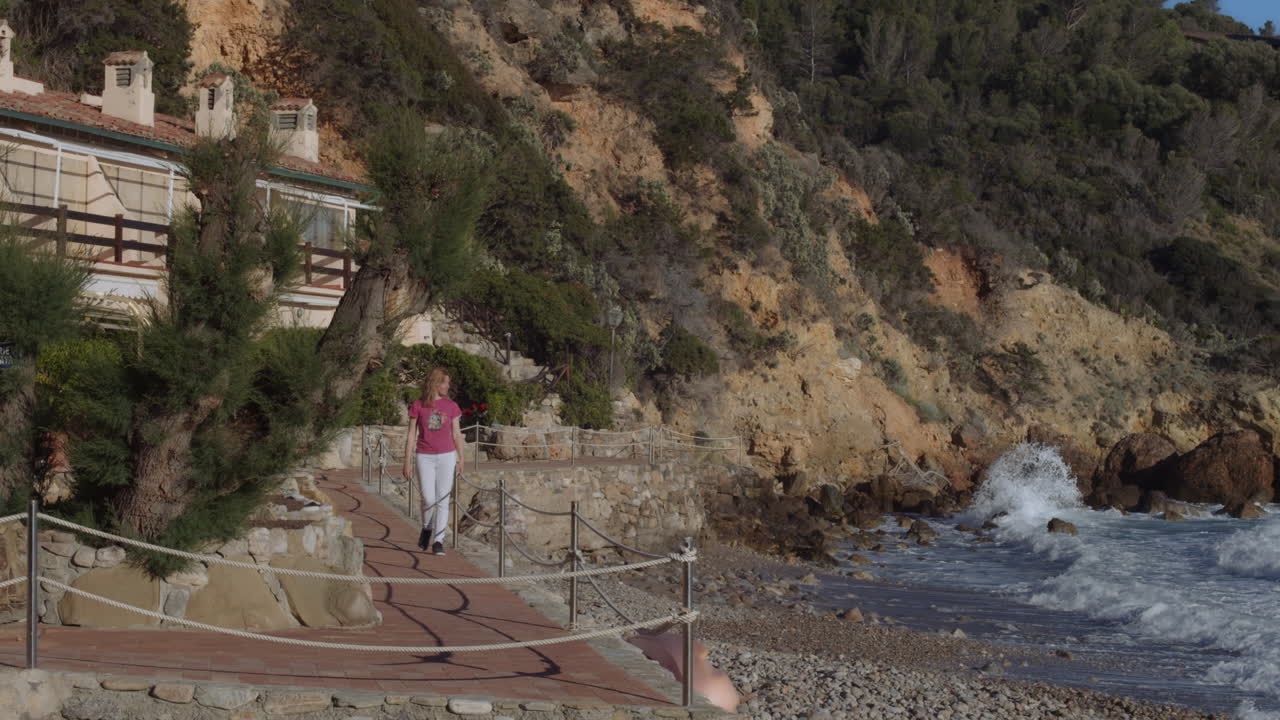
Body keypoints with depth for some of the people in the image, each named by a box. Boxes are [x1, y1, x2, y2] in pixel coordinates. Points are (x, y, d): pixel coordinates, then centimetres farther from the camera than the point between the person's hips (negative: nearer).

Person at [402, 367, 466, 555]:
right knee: (428, 499, -7)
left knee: (443, 500, -2)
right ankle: (427, 529, 22)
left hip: (446, 456, 1)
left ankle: (438, 541, 4)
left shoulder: (451, 406, 4)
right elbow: (411, 435, 1)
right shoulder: (418, 406, 0)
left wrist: (461, 459, 7)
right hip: (424, 457, -1)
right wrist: (407, 462, -2)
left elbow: (457, 434, 9)